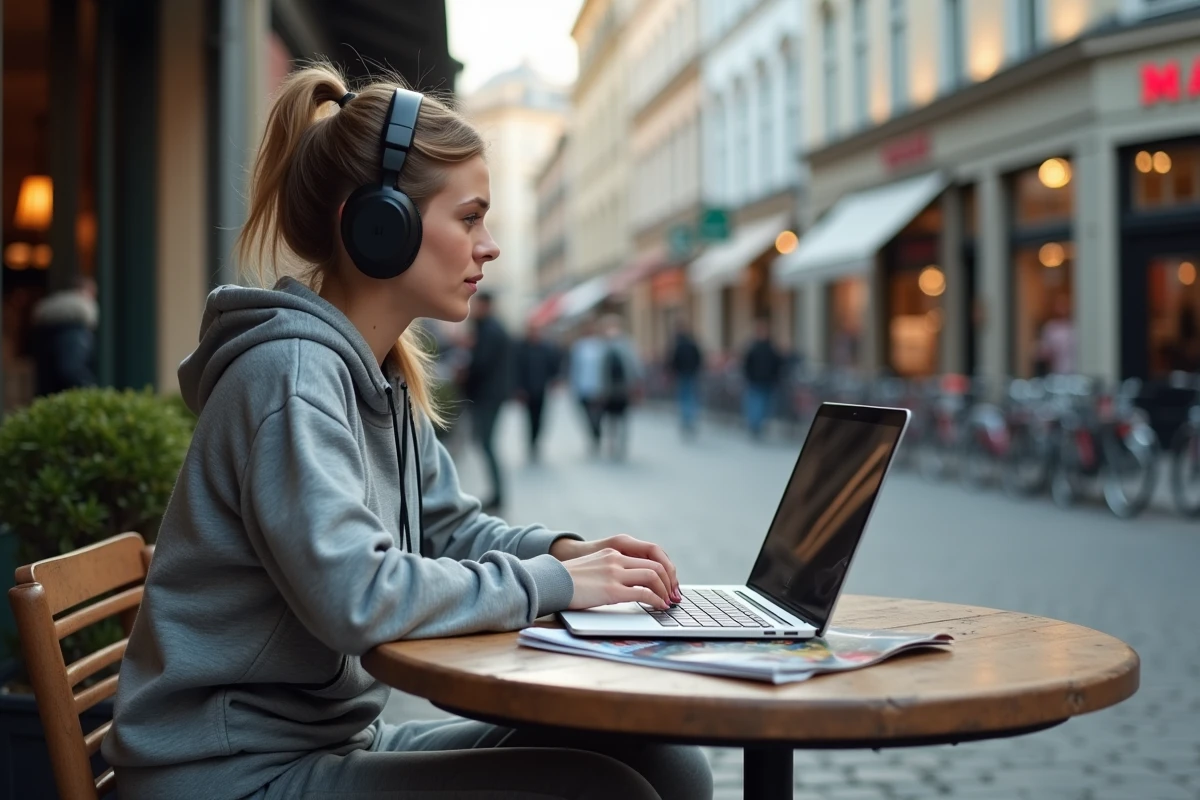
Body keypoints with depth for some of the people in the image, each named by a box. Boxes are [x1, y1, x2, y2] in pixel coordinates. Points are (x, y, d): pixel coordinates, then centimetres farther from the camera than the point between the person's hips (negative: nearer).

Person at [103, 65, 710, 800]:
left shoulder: (384, 373, 9)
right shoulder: (293, 371, -19)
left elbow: (448, 528, 18)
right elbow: (353, 595, -30)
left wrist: (563, 551, -1)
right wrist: (549, 583, -20)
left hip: (336, 739, 9)